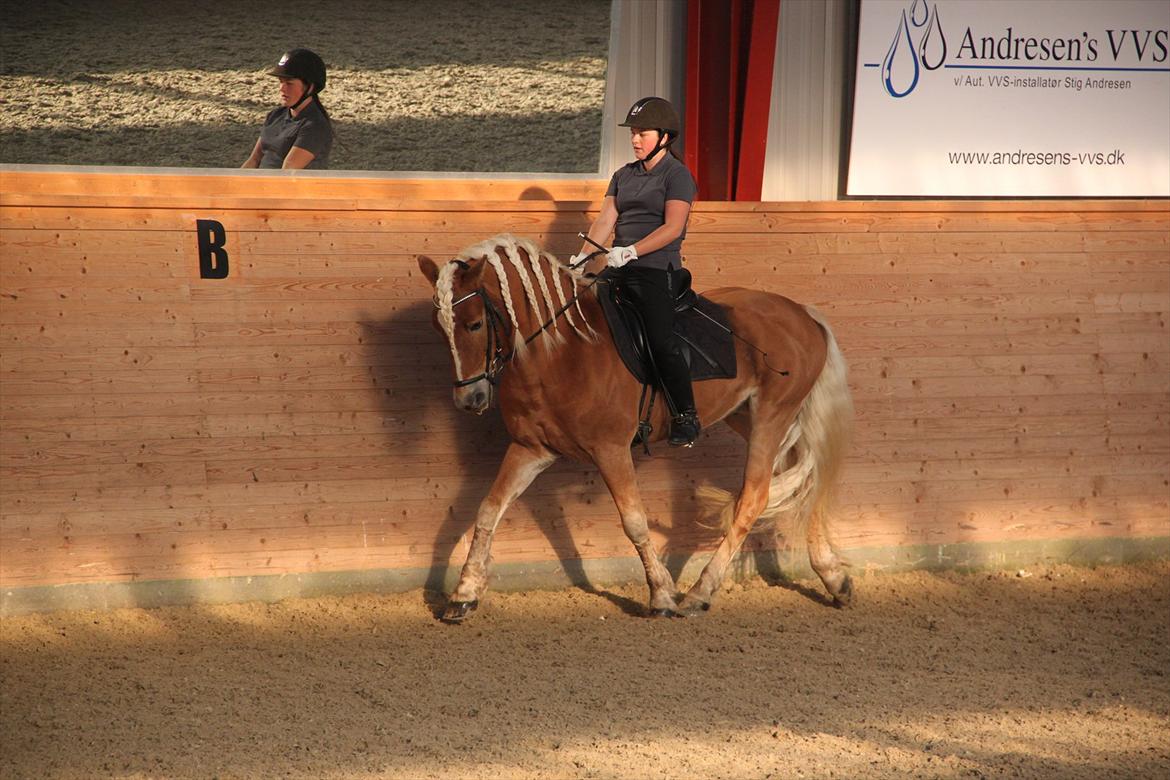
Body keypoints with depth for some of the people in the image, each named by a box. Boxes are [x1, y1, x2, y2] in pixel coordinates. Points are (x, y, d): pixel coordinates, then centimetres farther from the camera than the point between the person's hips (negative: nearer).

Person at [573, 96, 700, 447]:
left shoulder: (677, 174, -3)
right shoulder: (623, 175, 17)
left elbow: (672, 227, -14)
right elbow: (605, 221, 9)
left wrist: (631, 251, -24)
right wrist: (581, 256, -7)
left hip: (657, 270, -7)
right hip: (620, 271, 7)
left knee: (661, 341, -17)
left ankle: (686, 416, -8)